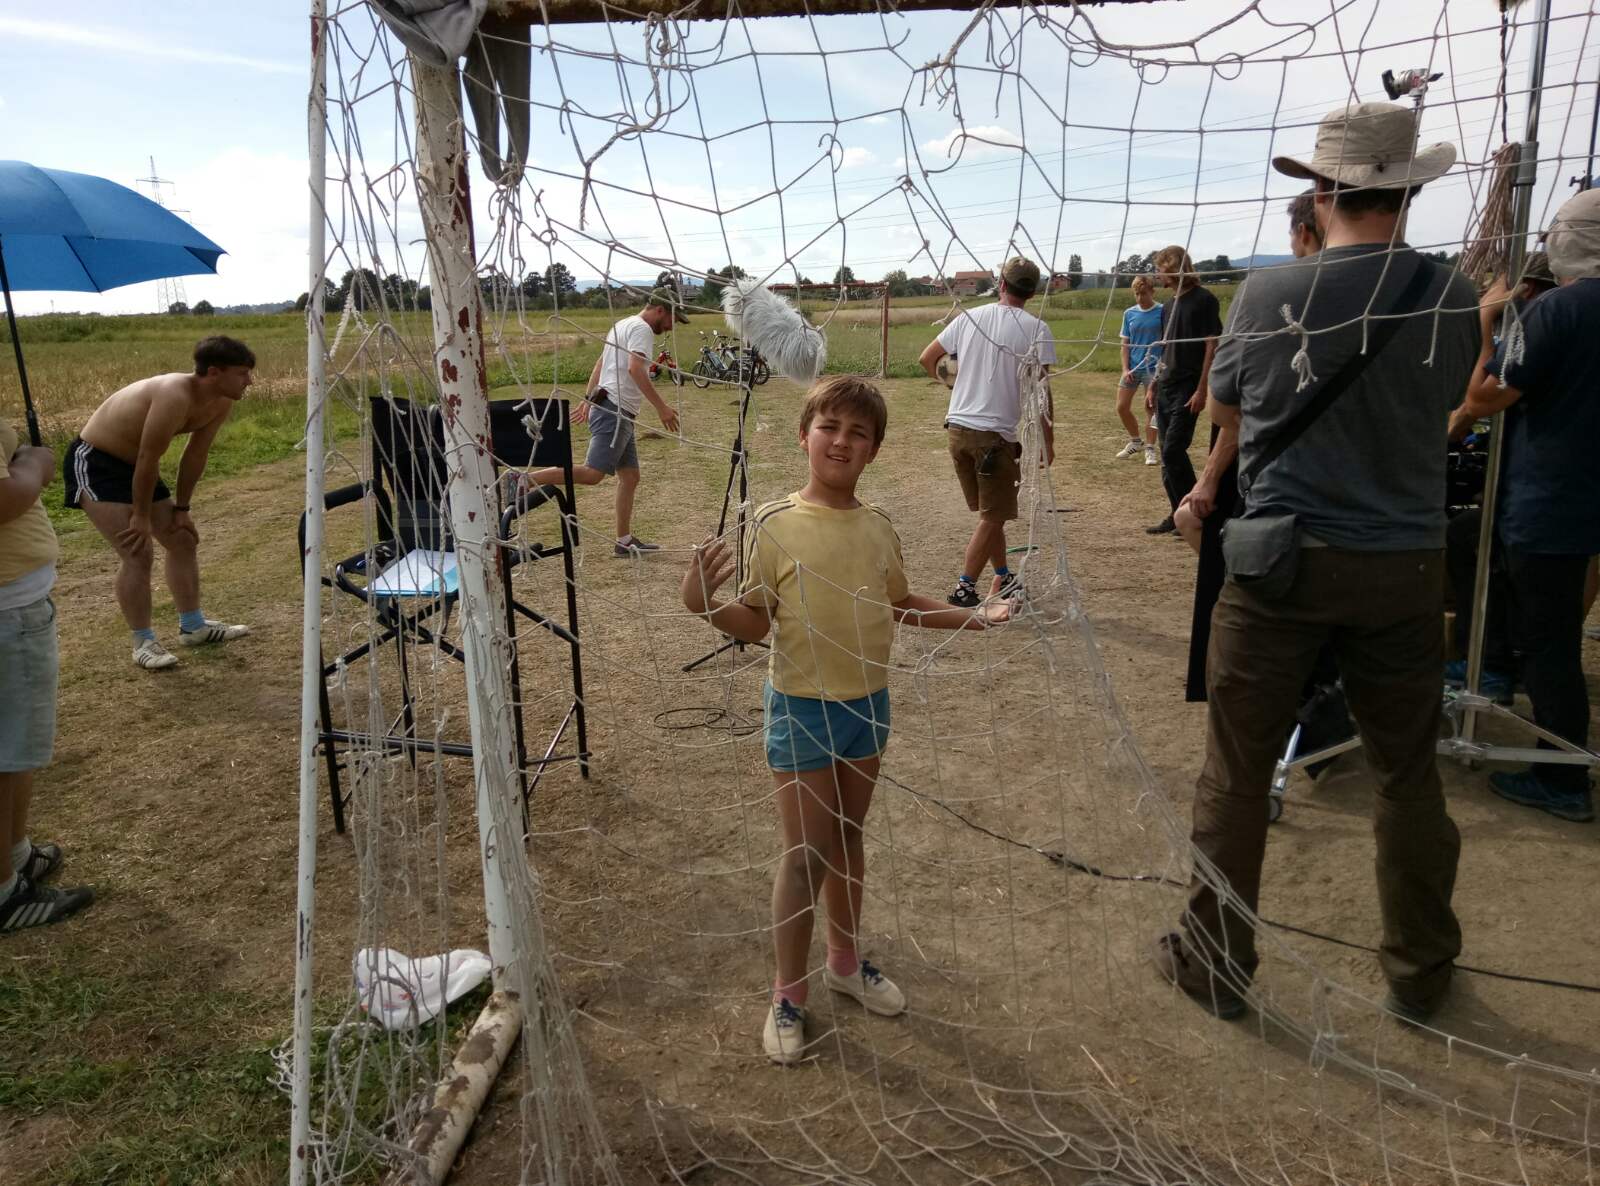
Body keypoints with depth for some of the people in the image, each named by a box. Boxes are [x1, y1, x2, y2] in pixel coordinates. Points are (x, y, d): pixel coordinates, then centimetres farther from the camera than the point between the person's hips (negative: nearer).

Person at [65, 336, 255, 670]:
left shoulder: (221, 402, -8)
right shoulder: (174, 396, -35)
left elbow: (196, 454, 3)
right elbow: (148, 460, -28)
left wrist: (181, 508, 6)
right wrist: (141, 516, -18)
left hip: (133, 465, 9)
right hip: (93, 462, -9)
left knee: (184, 540, 11)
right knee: (138, 553, -15)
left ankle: (193, 626, 24)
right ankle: (143, 643, -2)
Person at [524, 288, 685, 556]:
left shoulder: (623, 325, 23)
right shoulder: (641, 328, -8)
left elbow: (600, 364, 27)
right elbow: (635, 369, -23)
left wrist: (588, 399, 29)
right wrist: (661, 407, -24)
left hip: (619, 415, 11)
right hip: (614, 411, -11)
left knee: (630, 476, 8)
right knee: (593, 474, -17)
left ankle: (625, 541, 9)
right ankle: (525, 480, -18)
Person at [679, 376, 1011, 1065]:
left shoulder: (878, 528, 1)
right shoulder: (773, 526, -13)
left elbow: (902, 607, 14)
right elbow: (755, 625, -12)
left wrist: (975, 617, 9)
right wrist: (704, 605, -29)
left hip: (869, 702, 5)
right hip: (802, 706, -4)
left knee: (848, 837, 19)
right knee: (805, 852, 3)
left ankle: (846, 961, 39)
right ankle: (789, 995, 21)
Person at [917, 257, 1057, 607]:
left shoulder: (970, 317, 6)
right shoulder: (1036, 329, -6)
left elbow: (927, 359, 10)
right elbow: (1040, 391, -9)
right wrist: (1048, 440, 0)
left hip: (957, 427, 5)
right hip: (995, 433, -5)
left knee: (990, 513, 19)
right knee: (993, 517, 5)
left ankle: (1002, 579, 28)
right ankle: (964, 590, 1)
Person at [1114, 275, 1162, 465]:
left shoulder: (1162, 312, -5)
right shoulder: (1129, 313, 5)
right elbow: (1125, 344, 8)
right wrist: (1125, 369, -2)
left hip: (1153, 368, -4)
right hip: (1132, 368, 4)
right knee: (1122, 407, 6)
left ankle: (1149, 449, 12)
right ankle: (1136, 442, 26)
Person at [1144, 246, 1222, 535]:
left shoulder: (1203, 300, -8)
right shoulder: (1169, 306, 15)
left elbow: (1212, 347, -12)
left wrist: (1202, 389, -18)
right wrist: (1153, 387, 17)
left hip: (1188, 389, -8)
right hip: (1166, 389, 8)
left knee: (1173, 450, -12)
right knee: (1168, 453, 7)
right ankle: (1178, 513, 15)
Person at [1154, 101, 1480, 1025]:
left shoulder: (1267, 296, -8)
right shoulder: (1452, 300, -4)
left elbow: (1225, 408, 8)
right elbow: (1445, 413, 11)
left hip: (1282, 560, -2)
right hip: (1405, 566, 2)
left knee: (1237, 774, 9)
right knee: (1409, 772, 17)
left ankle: (1217, 963, 22)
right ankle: (1420, 972, 34)